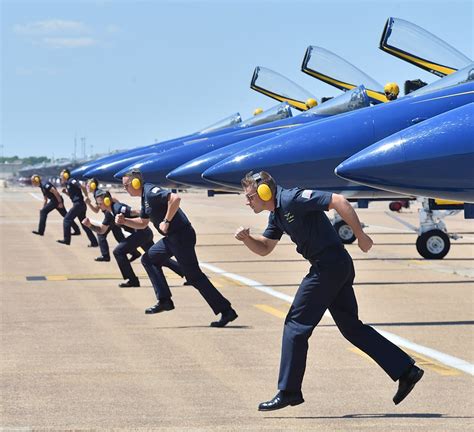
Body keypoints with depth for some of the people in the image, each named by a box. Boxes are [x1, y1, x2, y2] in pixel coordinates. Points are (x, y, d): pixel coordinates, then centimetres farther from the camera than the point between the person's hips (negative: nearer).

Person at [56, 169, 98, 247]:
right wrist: (66, 192, 12)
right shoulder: (67, 184, 19)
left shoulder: (71, 181, -9)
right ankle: (94, 242, 9)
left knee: (67, 219, -2)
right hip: (80, 205, 10)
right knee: (84, 224, 10)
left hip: (78, 204, -10)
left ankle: (66, 240, 2)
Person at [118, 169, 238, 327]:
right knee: (148, 259, 17)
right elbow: (142, 223, 28)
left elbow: (175, 198, -30)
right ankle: (164, 300, 13)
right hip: (171, 237, 10)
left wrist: (166, 221, -23)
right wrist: (124, 221, 14)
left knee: (194, 276, -8)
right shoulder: (145, 197, 17)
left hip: (182, 235, -10)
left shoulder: (151, 192, -14)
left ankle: (226, 311, -6)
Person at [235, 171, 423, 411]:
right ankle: (406, 371, 14)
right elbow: (264, 249, 23)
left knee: (295, 325, -3)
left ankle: (288, 391, 3)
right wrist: (247, 238, 2)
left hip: (329, 266, -10)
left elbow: (339, 201, -21)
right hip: (338, 267, 10)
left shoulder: (292, 200, -16)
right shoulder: (276, 214, 14)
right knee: (351, 327, 14)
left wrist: (360, 235, -18)